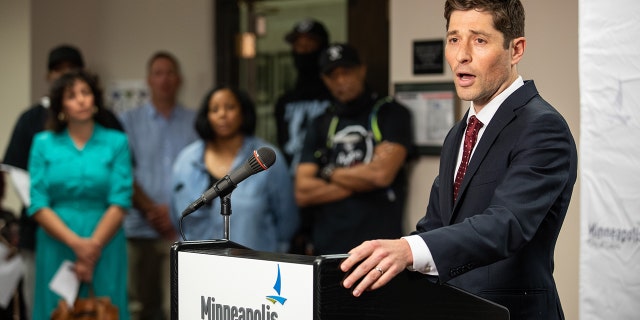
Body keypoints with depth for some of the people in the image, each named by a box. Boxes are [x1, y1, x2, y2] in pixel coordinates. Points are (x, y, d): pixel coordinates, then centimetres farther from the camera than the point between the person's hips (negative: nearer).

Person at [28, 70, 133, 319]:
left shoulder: (116, 142, 5)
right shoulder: (43, 143, 7)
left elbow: (120, 202, -3)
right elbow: (38, 204, -1)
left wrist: (93, 247, -12)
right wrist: (77, 244, -12)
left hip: (105, 246, 0)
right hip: (57, 246, 1)